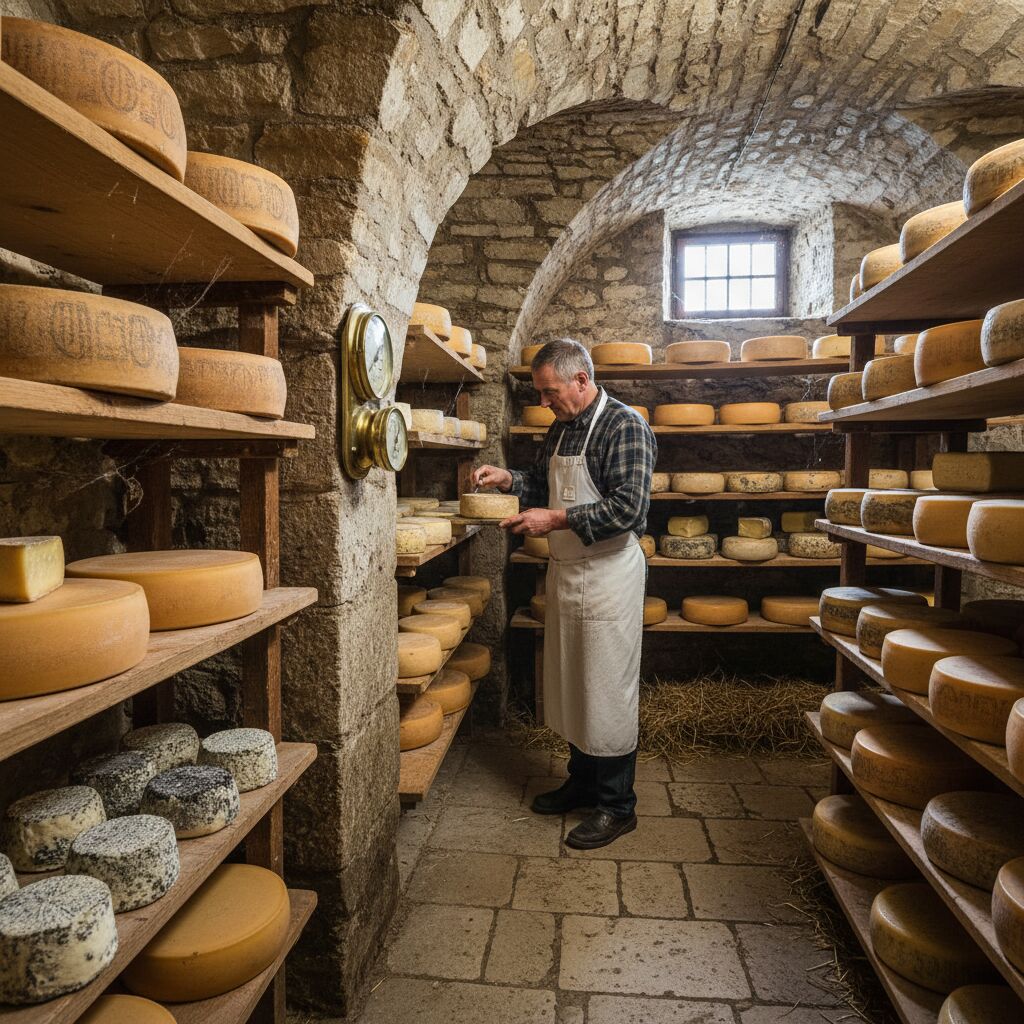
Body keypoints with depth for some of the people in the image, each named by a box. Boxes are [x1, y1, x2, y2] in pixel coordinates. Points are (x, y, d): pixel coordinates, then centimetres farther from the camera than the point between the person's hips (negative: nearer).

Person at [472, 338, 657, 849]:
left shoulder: (624, 426, -14)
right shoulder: (561, 428, 12)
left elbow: (629, 508, -22)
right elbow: (545, 484, 24)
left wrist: (556, 520, -22)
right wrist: (509, 479, 5)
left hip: (608, 574, -8)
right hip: (564, 572, 9)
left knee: (607, 690, 1)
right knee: (570, 684, 17)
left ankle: (617, 804, 18)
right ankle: (582, 780, 35)